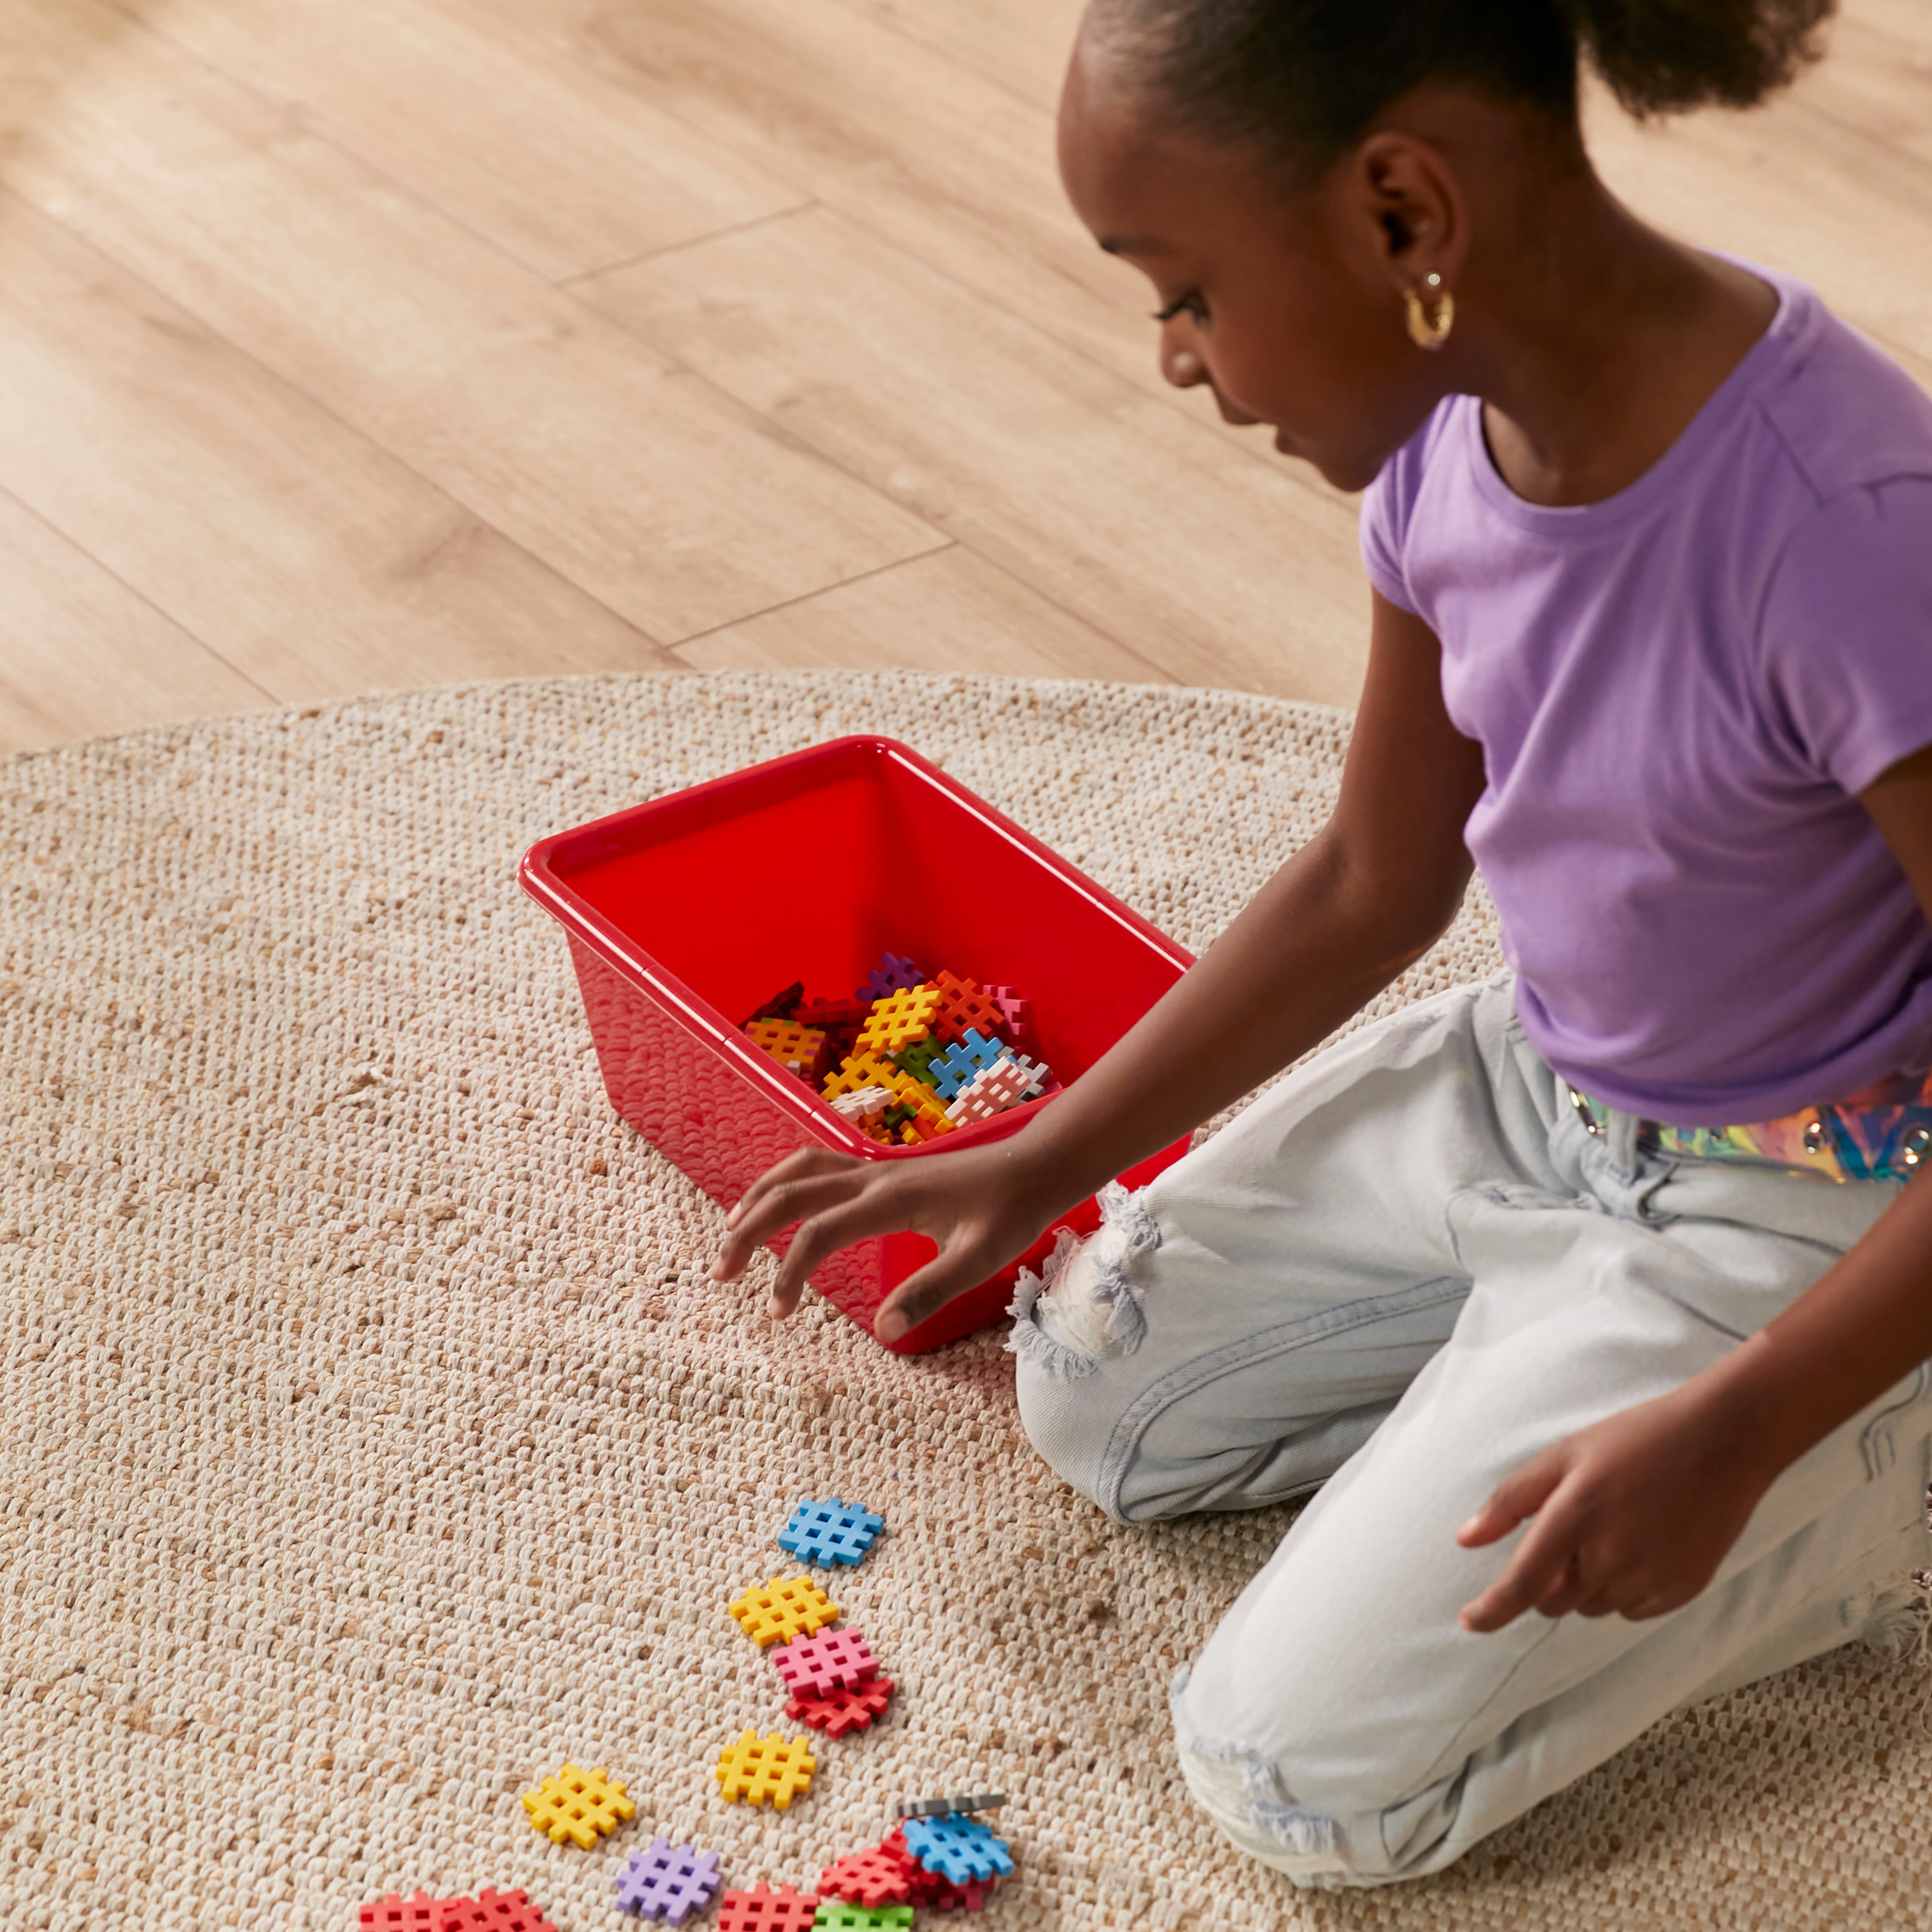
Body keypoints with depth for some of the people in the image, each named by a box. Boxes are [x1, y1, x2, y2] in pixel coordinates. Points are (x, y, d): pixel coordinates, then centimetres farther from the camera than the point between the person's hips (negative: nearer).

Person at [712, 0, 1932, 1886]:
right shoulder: (1459, 424, -10)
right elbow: (1374, 880, 4)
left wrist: (1733, 1437, -31)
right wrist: (1036, 1165, 3)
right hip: (1524, 1079, 7)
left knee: (1305, 1779, -8)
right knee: (1096, 1396, 12)